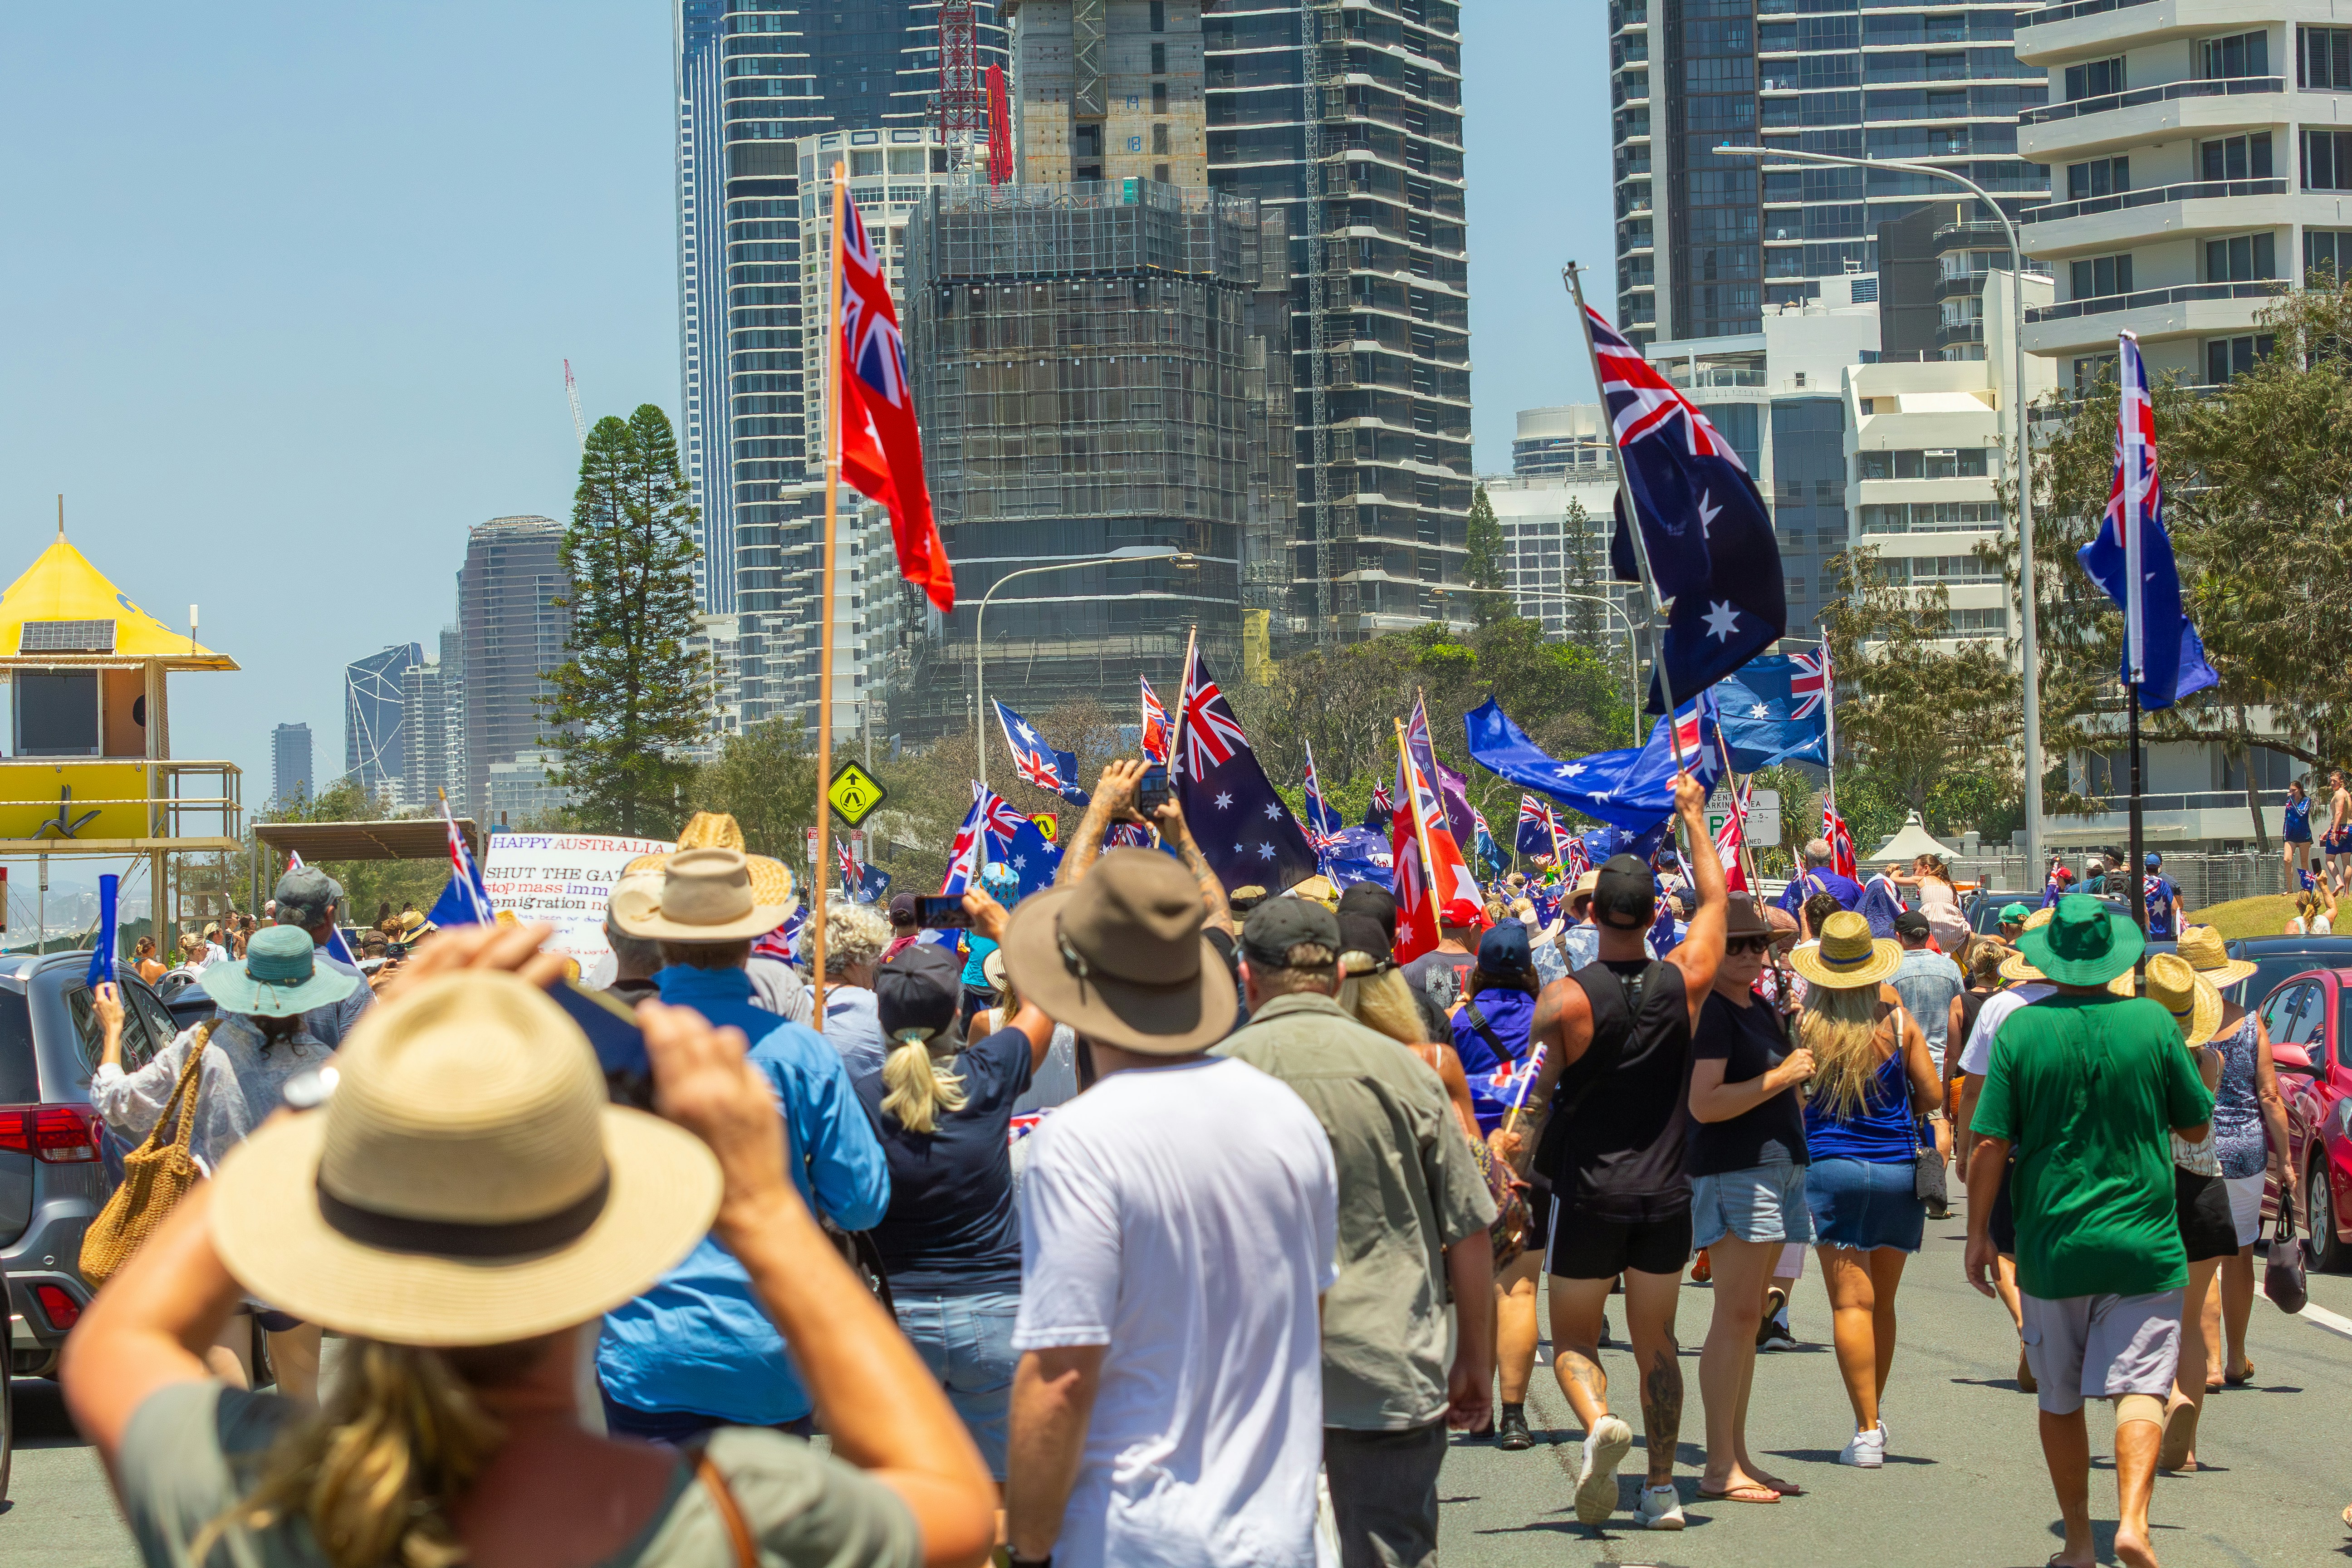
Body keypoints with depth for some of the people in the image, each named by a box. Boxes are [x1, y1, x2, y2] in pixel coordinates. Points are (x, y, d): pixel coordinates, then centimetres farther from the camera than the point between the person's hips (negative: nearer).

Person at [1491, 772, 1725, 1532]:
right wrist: (1692, 817, 26)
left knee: (1573, 1339, 11)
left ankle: (1599, 1422, -17)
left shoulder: (1564, 1000, -11)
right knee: (1656, 1345, 13)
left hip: (1588, 1194, -3)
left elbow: (1532, 1105, -11)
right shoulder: (1683, 983, -2)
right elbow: (1715, 899, 15)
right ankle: (1662, 1486, 11)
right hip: (1665, 1194, 3)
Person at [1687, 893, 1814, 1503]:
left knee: (1748, 1319, 10)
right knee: (1737, 1315, -11)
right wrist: (1782, 1076, -18)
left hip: (1779, 1170, 9)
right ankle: (1719, 1468, -10)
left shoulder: (1763, 1008, 18)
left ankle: (1739, 1457, 14)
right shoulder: (1711, 1013, -11)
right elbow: (1705, 1103, -21)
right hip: (1733, 1172, -9)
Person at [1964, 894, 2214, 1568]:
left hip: (2052, 1246, 1)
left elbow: (1990, 1144, -6)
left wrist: (1978, 1233, 3)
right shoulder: (2153, 1022, -4)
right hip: (2143, 1245, -1)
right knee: (2138, 1387, -3)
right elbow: (2197, 1127, 6)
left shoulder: (2021, 1029, -6)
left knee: (2060, 1400, 13)